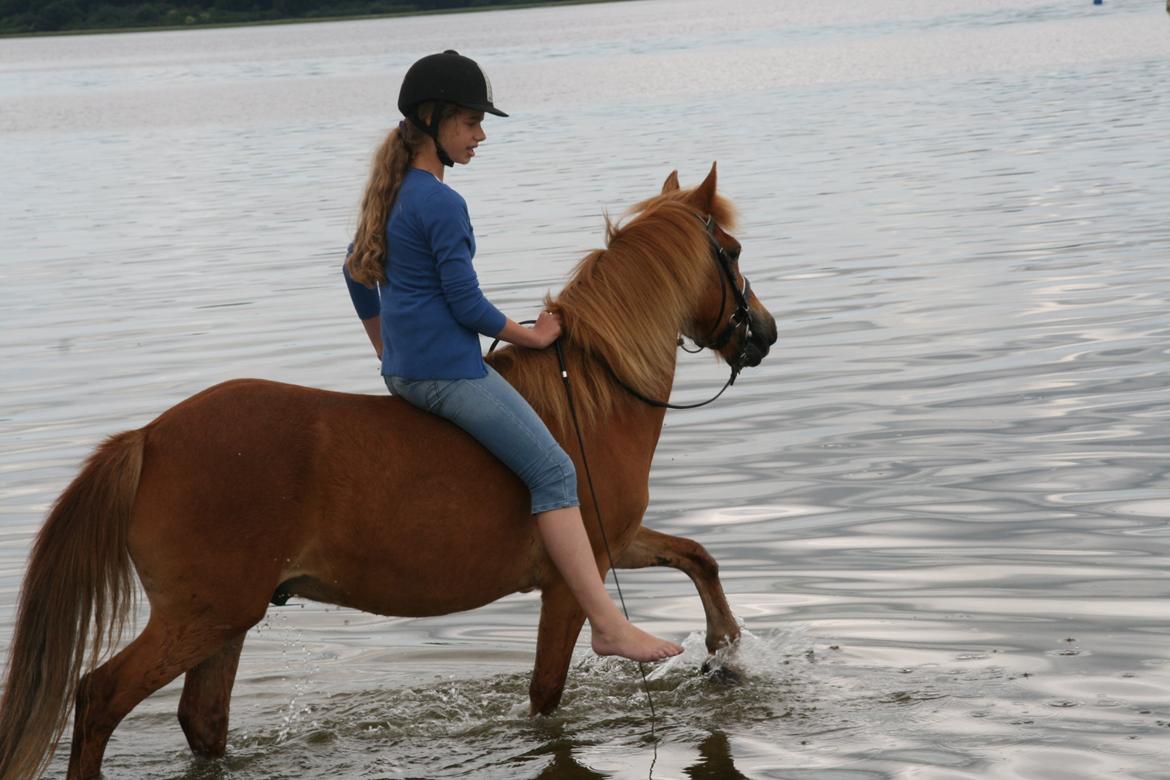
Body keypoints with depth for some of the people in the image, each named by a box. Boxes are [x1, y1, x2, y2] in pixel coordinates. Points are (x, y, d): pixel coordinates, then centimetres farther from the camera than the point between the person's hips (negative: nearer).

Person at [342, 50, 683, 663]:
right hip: (446, 370, -11)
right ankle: (607, 624, -15)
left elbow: (356, 270, 23)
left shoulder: (393, 191, 12)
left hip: (401, 369, 11)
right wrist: (532, 336, -3)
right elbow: (467, 306, -18)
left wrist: (388, 352, 30)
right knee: (553, 472, -10)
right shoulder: (443, 205, -18)